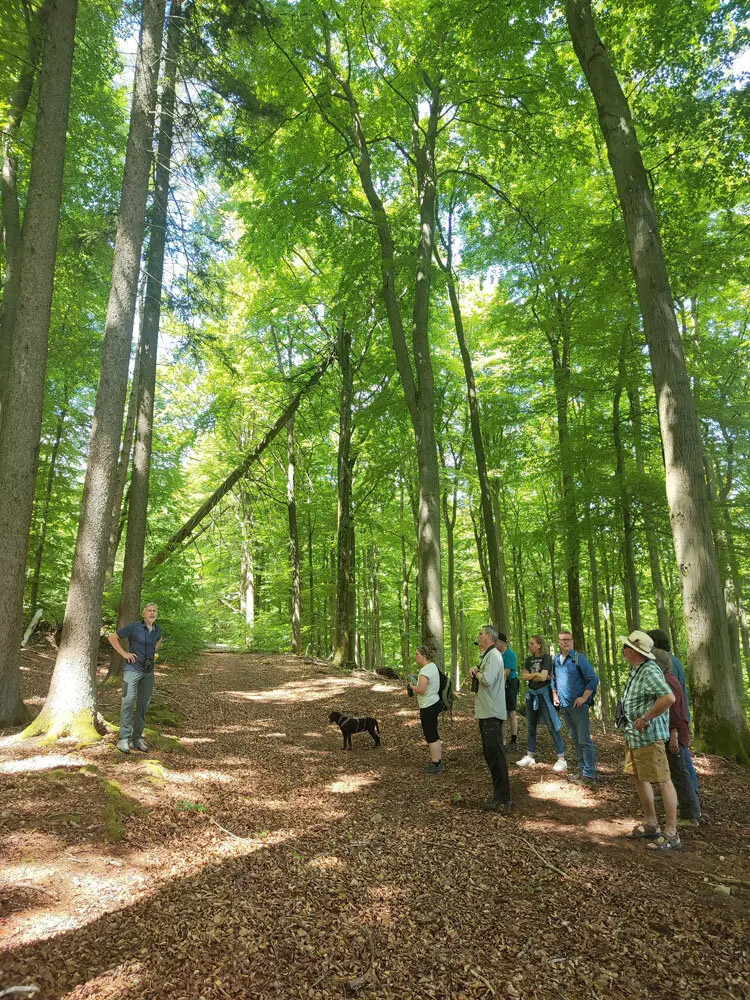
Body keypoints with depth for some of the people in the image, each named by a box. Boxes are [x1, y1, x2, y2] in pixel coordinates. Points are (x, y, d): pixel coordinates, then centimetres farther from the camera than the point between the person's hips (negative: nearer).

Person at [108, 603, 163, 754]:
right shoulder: (134, 627, -11)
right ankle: (123, 739, -10)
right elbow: (112, 637, -6)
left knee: (144, 705, 7)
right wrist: (124, 653, -12)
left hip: (148, 671, 6)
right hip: (133, 669, -5)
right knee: (128, 701, -16)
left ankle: (137, 739, 16)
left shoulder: (157, 629, 5)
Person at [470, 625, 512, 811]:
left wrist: (477, 673, -9)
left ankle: (503, 799, -1)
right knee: (490, 754, 17)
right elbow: (482, 679, 20)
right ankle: (498, 794, 27)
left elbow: (487, 680, -29)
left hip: (492, 714, -11)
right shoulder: (486, 655, 18)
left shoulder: (494, 655, -16)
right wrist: (475, 670, -1)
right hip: (485, 713, 11)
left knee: (495, 755, -7)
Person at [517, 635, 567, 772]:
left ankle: (561, 758, -1)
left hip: (544, 693, -7)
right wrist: (537, 674, -11)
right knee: (531, 727, 13)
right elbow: (524, 676, 1)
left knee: (552, 727, -6)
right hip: (531, 694, 7)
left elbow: (543, 677, -18)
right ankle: (530, 756, 22)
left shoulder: (546, 658, -8)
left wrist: (531, 676, -4)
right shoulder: (529, 659, 12)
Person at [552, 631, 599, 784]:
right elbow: (553, 679, 24)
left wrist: (584, 698, -16)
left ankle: (589, 774, 2)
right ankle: (582, 770, 27)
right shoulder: (556, 659, 9)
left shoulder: (579, 658, -10)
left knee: (584, 740, -4)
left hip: (578, 705, -7)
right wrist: (555, 695, 12)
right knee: (575, 739, 16)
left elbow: (593, 679, -12)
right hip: (564, 706, 7)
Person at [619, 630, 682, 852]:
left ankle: (671, 835, 8)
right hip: (633, 735, 11)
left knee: (662, 781, -1)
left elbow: (669, 698, -34)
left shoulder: (650, 671, -21)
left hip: (648, 736, -11)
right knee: (637, 776, 18)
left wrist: (645, 718, -26)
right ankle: (650, 824, 31)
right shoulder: (636, 670, 10)